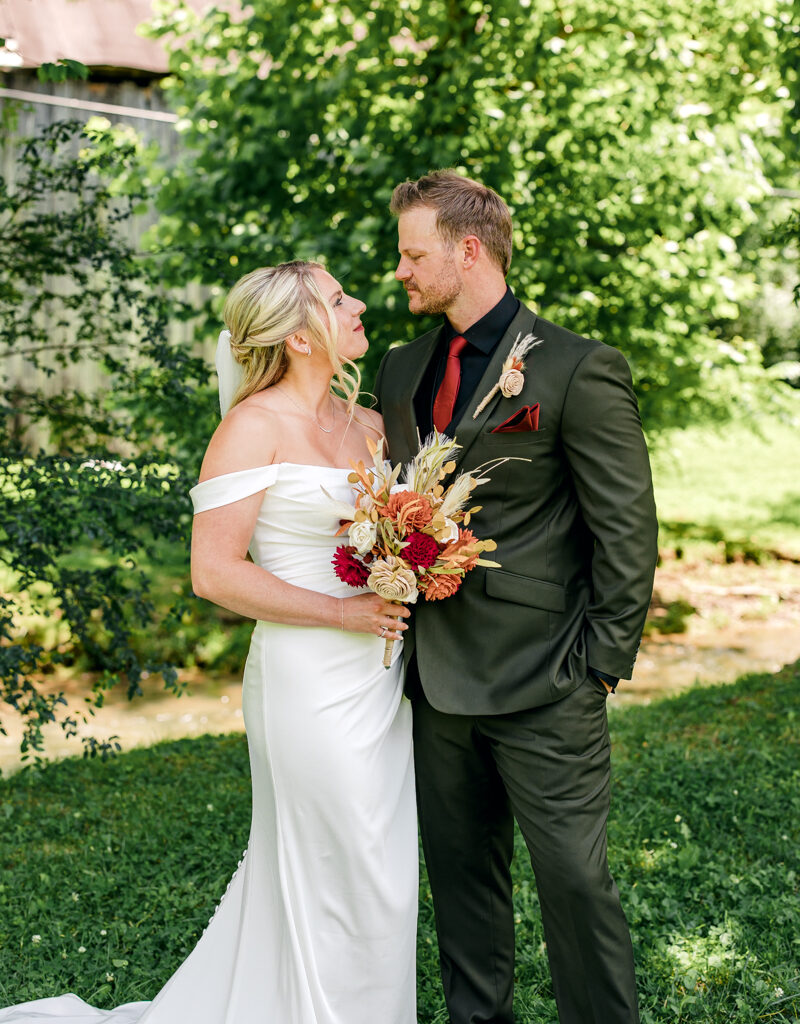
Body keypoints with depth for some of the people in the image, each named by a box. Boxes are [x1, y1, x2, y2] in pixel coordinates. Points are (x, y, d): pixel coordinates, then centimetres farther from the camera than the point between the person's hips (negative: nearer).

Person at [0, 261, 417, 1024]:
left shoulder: (369, 424, 9)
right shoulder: (255, 426, -11)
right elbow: (214, 572, -16)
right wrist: (342, 612, -15)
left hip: (381, 676, 7)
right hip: (311, 682, -7)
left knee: (383, 871, 15)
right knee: (348, 883, 3)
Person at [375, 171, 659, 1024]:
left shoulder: (579, 370, -9)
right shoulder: (401, 370, 11)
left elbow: (627, 531, -9)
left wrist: (601, 661, -11)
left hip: (543, 685, -6)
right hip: (438, 675, 6)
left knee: (574, 879, 2)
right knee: (459, 870, 17)